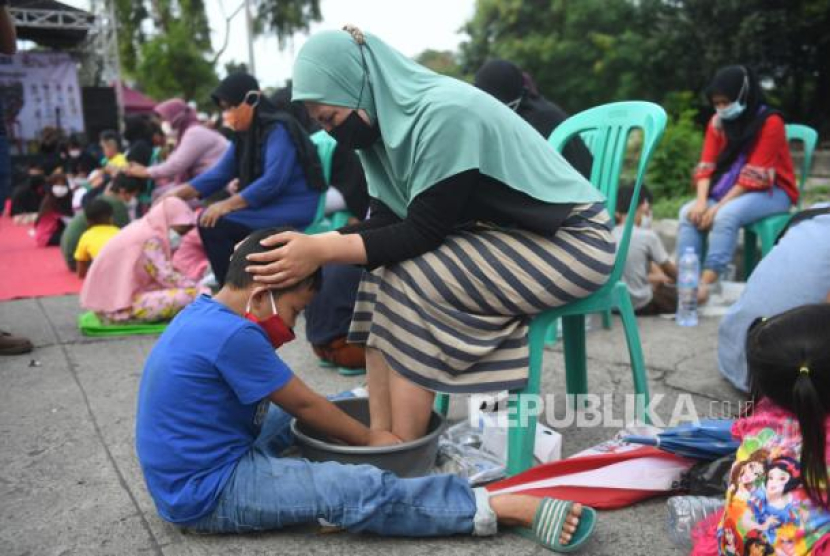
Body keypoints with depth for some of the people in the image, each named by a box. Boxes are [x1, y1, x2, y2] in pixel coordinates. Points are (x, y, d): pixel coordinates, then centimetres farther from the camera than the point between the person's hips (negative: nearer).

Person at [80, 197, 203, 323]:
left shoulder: (142, 228, 12)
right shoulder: (151, 238, -15)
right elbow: (167, 277, -18)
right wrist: (199, 289, -9)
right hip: (120, 307, -10)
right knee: (189, 296, -20)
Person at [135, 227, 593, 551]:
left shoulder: (201, 315, 8)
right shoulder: (234, 335, -23)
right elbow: (305, 404, -13)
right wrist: (368, 439, 1)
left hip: (192, 468, 11)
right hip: (206, 493, -10)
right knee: (360, 491, -18)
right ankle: (506, 508, -19)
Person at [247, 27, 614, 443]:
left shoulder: (444, 112, -26)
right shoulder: (393, 118, 1)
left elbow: (424, 233, -24)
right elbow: (387, 222, 0)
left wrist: (322, 250, -24)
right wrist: (309, 245, -13)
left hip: (570, 238, -8)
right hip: (506, 233, 9)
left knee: (412, 282, -23)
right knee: (384, 271, -8)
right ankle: (381, 439, -5)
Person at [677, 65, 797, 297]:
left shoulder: (770, 122, -15)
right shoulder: (718, 121, 4)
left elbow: (754, 176, -20)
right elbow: (707, 165, -3)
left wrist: (719, 206, -25)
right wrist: (701, 200, -20)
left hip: (771, 191, -6)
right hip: (729, 189, 6)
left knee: (726, 215, -34)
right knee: (688, 213, -20)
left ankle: (707, 283, -37)